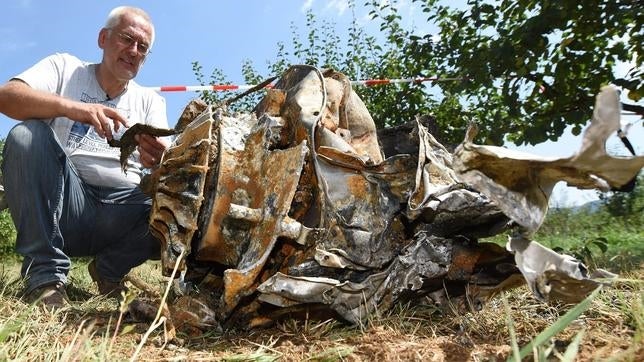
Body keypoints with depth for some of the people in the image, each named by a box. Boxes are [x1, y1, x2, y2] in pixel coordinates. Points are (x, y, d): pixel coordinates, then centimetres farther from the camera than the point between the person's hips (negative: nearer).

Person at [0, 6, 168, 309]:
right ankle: (45, 274, -21)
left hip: (122, 212, 2)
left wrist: (158, 161, -27)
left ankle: (109, 269, 3)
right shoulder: (64, 67, 11)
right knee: (26, 135, -26)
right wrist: (72, 107, -29)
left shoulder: (150, 101, 14)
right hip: (62, 203, -1)